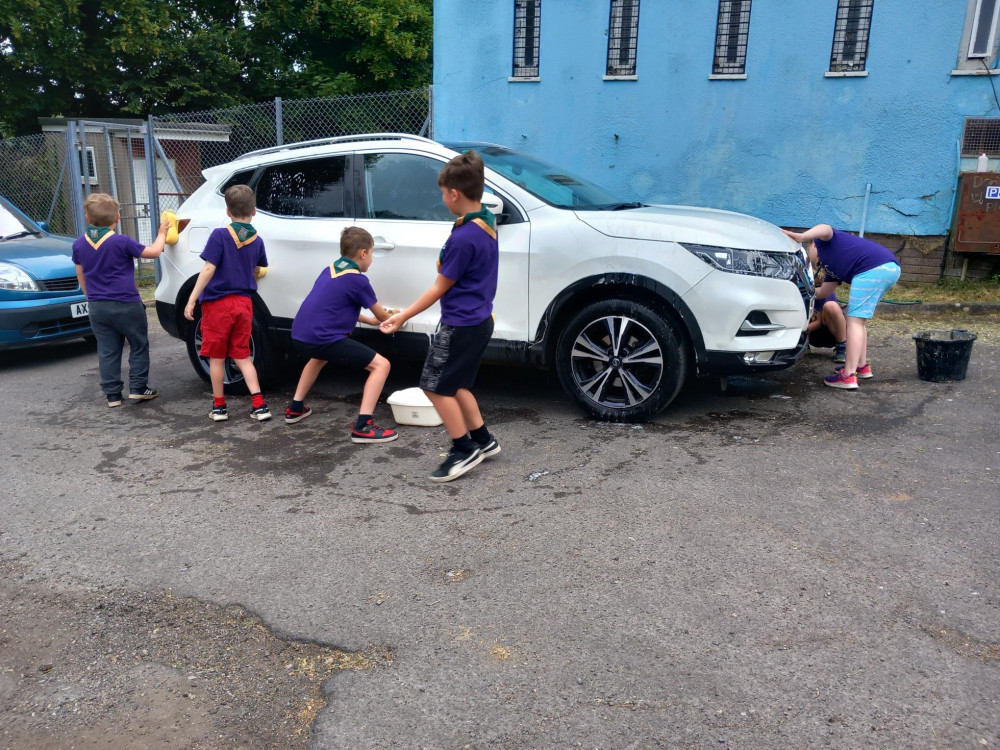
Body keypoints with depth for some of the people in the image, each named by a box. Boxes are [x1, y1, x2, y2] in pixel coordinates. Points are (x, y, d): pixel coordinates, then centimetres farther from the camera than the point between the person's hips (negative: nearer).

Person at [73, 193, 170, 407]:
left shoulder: (79, 245, 4)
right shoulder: (122, 242, -13)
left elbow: (81, 276, 14)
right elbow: (154, 252, -6)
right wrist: (162, 233, 10)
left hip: (97, 307, 5)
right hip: (126, 305, -5)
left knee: (107, 351, 9)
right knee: (139, 346, 10)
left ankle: (112, 394, 11)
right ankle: (138, 388, 8)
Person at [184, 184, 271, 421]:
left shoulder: (220, 235, -10)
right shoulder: (257, 240, 4)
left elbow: (209, 270, -15)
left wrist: (191, 300, -11)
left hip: (217, 303, -4)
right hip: (243, 304, 4)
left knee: (216, 357, 9)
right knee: (242, 356, 11)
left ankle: (219, 406, 17)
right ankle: (259, 405, 1)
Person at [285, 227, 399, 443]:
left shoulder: (330, 270, 18)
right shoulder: (357, 280, -4)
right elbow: (382, 315, 7)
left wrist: (371, 320, 34)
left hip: (299, 336, 9)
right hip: (322, 338, -9)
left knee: (320, 357, 43)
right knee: (381, 364, -5)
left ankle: (295, 408, 47)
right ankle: (363, 427, -13)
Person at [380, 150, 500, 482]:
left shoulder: (463, 237, -24)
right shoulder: (486, 221, 4)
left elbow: (440, 288, -14)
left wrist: (403, 316, -7)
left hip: (461, 325, -9)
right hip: (479, 320, 10)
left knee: (435, 386, 1)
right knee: (454, 385, 19)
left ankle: (464, 450, 9)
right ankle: (482, 440, 27)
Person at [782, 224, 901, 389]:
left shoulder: (823, 242, 15)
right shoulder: (833, 265, 34)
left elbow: (826, 229, -10)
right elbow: (823, 292, 37)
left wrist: (801, 237, -21)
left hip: (873, 268, -10)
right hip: (890, 268, 10)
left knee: (854, 320, -7)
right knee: (859, 320, 22)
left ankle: (848, 376, -10)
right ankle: (862, 366, 27)